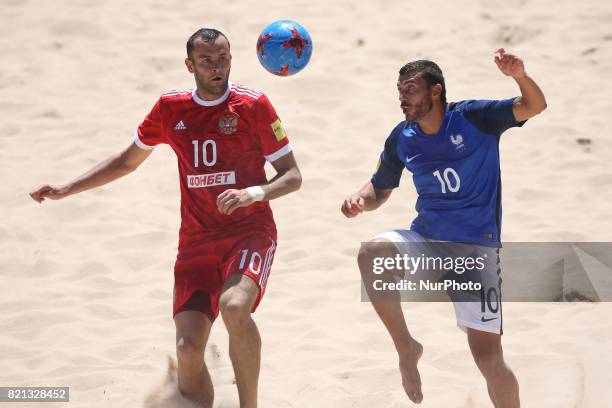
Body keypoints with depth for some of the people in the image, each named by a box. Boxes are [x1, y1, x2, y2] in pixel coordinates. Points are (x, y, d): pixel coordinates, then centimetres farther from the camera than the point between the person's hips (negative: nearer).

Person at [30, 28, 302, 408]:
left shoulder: (253, 105, -5)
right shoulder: (171, 109, 6)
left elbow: (293, 176, -2)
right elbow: (128, 161, 22)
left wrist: (256, 192, -22)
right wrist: (67, 189, 16)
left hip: (250, 233, -4)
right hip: (196, 243, 4)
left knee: (235, 305, -34)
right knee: (188, 347, -10)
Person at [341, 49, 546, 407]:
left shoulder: (472, 117, -8)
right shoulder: (401, 139, 3)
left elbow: (534, 106, -14)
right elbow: (381, 189, 16)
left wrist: (520, 77, -35)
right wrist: (360, 200, -7)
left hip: (477, 248, -4)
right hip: (425, 240, 4)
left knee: (488, 356, -8)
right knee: (371, 254, -28)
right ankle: (406, 348, -11)